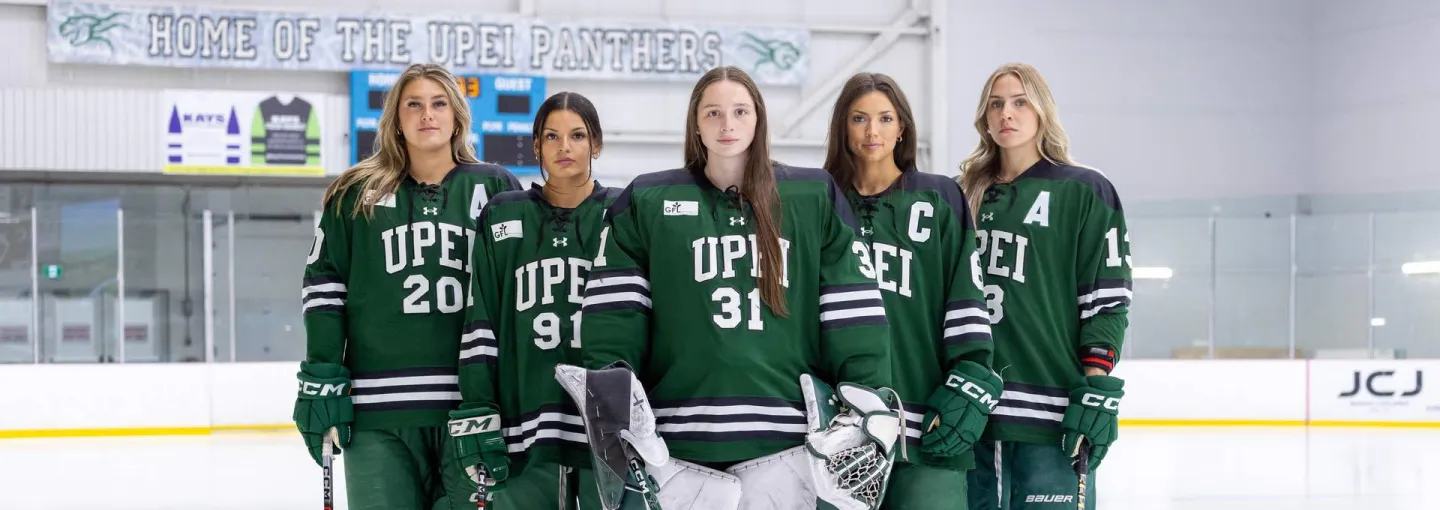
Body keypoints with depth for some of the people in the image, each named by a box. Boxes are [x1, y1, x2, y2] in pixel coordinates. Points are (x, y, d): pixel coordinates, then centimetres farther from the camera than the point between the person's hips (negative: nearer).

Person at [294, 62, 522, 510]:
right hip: (380, 408, 0)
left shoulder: (495, 188, 7)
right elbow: (323, 285, 8)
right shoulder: (356, 194, 9)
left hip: (474, 405, 0)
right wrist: (321, 382, 0)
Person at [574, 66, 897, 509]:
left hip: (783, 435, 0)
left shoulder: (814, 198, 8)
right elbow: (614, 312, 3)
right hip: (680, 439, 0)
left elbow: (854, 306, 5)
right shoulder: (647, 202, 8)